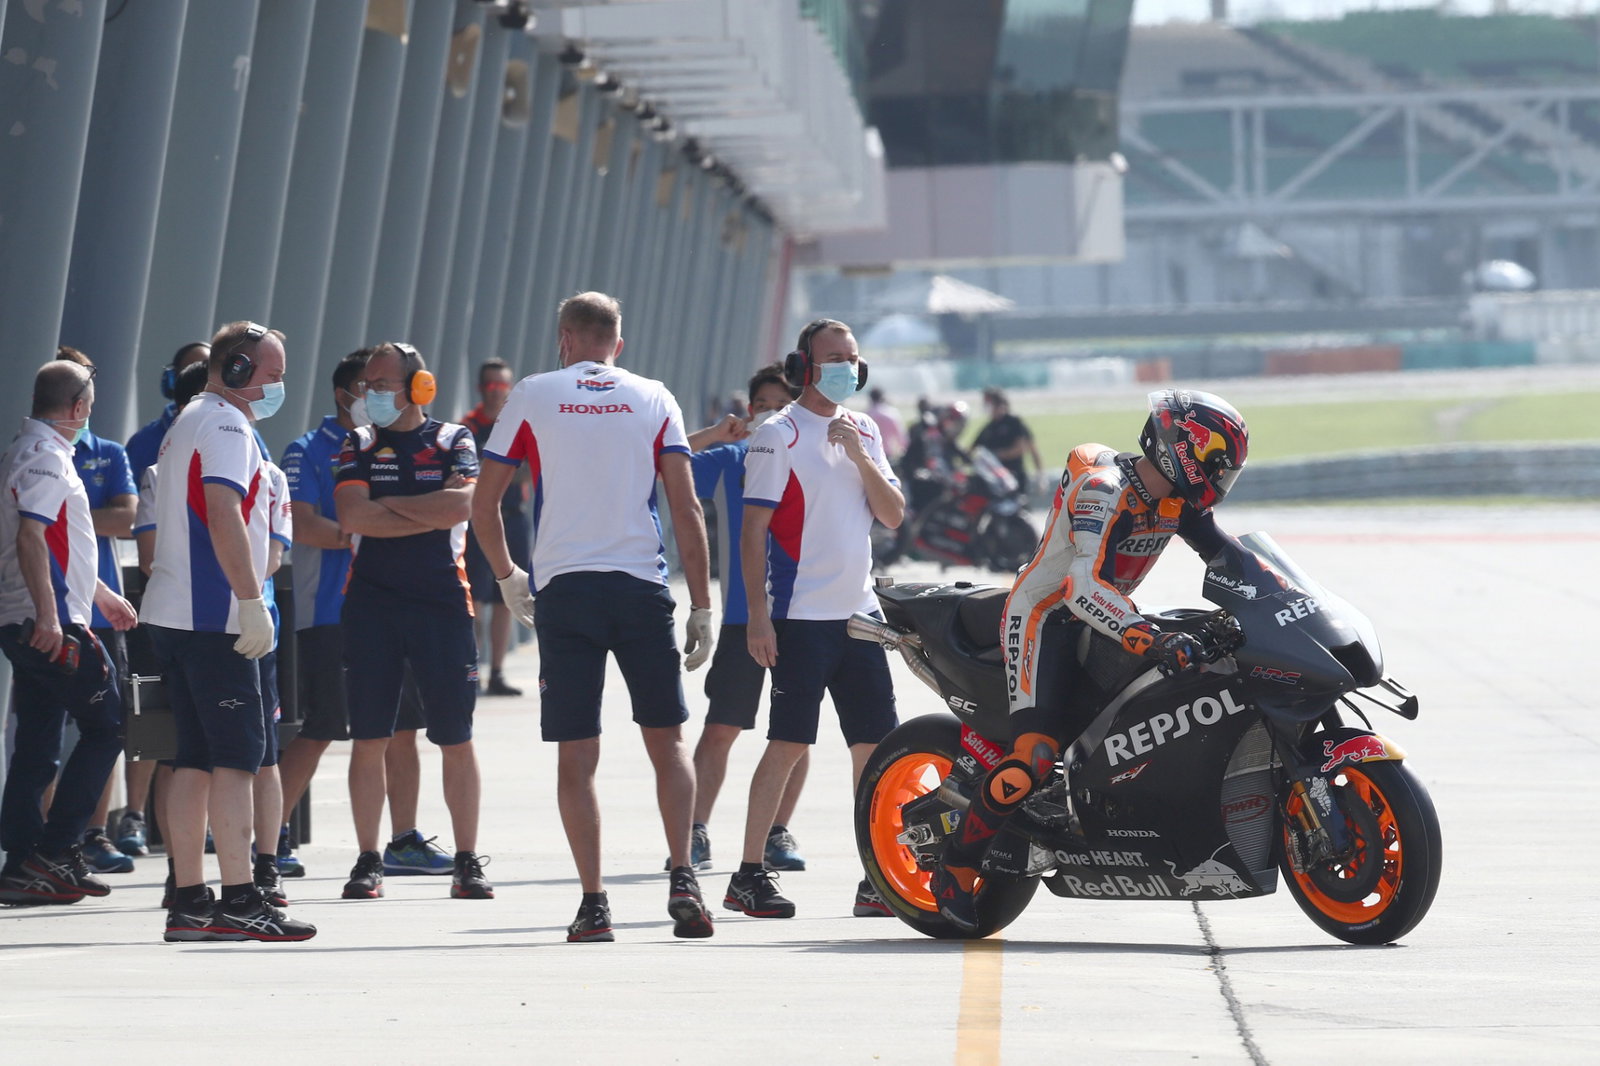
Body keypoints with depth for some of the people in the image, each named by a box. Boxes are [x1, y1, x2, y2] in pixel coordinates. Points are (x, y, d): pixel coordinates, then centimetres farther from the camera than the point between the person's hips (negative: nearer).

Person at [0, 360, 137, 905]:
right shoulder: (47, 456, -12)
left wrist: (102, 594, 37)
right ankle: (56, 849, -8)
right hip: (50, 623, -10)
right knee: (105, 726, -5)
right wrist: (49, 615, -27)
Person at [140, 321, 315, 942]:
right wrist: (252, 602, -21)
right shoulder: (226, 425, -9)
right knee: (237, 754, -10)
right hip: (213, 616, -10)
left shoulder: (188, 425, 23)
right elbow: (224, 516, -20)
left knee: (196, 758, 8)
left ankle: (188, 902, 7)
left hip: (173, 613, 10)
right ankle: (238, 901, -14)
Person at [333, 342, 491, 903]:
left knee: (457, 741, 1)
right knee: (368, 739, 0)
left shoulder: (453, 441, 5)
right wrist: (430, 515, -9)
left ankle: (466, 863, 8)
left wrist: (389, 504, -8)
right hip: (371, 600, 1)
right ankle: (367, 862, 8)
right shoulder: (360, 445, 8)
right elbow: (352, 516, -8)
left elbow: (462, 504, -14)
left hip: (442, 601, -1)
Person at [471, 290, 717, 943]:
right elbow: (686, 510, 1)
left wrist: (507, 578, 21)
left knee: (576, 757, 2)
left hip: (563, 590, -1)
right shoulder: (654, 400, 7)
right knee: (667, 740, 13)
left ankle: (594, 904, -1)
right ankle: (681, 881, 0)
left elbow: (483, 507, 6)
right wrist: (702, 606, 4)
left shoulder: (531, 398, 5)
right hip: (642, 589, 1)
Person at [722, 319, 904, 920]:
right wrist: (757, 616, -15)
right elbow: (754, 528, -9)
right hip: (801, 617, -6)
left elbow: (893, 516, 8)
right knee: (788, 743, -7)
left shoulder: (863, 432, 14)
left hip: (858, 615, 6)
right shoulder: (779, 436, -5)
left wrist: (860, 456, -7)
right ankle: (749, 875, -2)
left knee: (875, 744, 5)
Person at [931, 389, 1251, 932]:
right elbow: (1085, 585, -39)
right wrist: (1149, 639, -51)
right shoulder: (1102, 488, -27)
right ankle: (955, 867, -10)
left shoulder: (1178, 499, 1)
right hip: (1045, 618, -9)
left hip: (1099, 621, 9)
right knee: (1035, 755, -23)